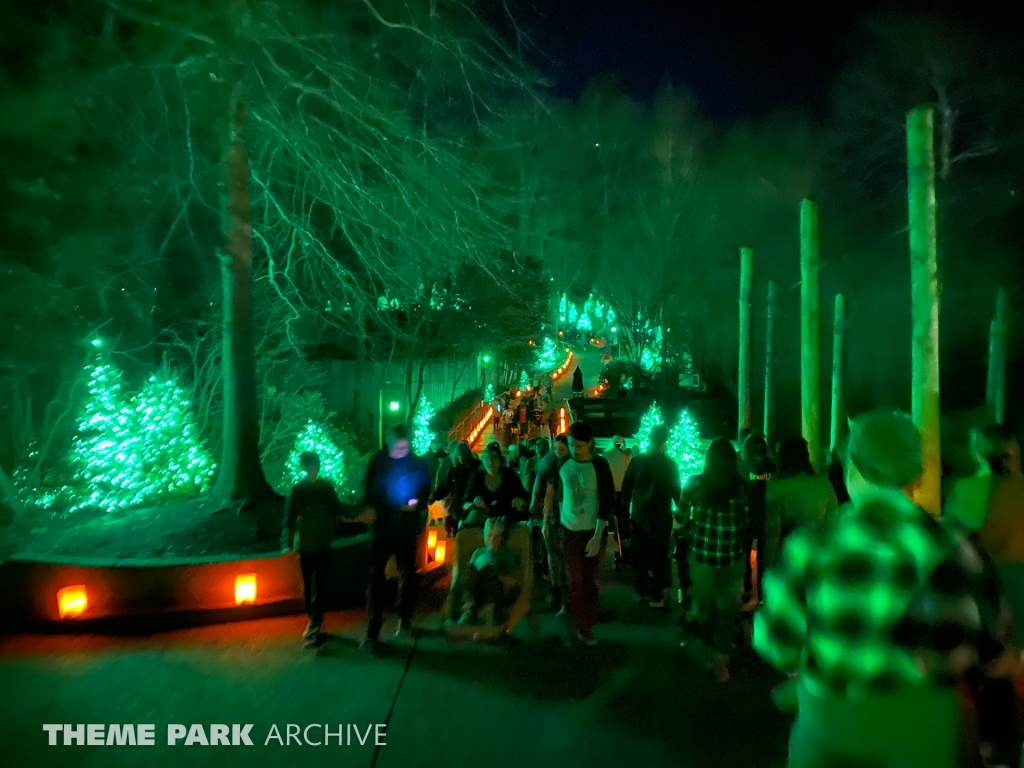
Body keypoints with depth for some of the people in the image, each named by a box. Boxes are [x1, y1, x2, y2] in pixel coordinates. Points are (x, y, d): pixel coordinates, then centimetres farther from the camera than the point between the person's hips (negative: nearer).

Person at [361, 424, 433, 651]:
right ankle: (372, 630, 5)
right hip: (382, 526, 0)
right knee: (376, 578, -3)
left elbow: (426, 492, -1)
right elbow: (369, 488, 6)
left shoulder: (418, 464, -7)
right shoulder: (377, 460, -5)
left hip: (407, 528, 0)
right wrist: (371, 507, -9)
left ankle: (405, 620, 34)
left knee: (407, 575, 15)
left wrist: (417, 503, -21)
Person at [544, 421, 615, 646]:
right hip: (568, 529, 2)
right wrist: (546, 520, 11)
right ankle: (581, 624, 18)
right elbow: (552, 491, 10)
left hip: (591, 532, -2)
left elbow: (607, 503, -13)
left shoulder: (599, 466, -12)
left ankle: (586, 624, 20)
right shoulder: (563, 463, -3)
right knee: (575, 579, 6)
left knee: (589, 579, 4)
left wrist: (597, 536, -16)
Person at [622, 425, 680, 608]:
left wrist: (626, 511, 11)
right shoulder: (670, 464, -9)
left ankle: (643, 591, 23)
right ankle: (656, 597, 9)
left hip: (638, 516, 3)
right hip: (660, 517, -3)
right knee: (659, 557, 6)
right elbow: (675, 491, -5)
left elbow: (626, 488, 1)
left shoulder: (637, 460, -2)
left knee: (641, 555, 13)